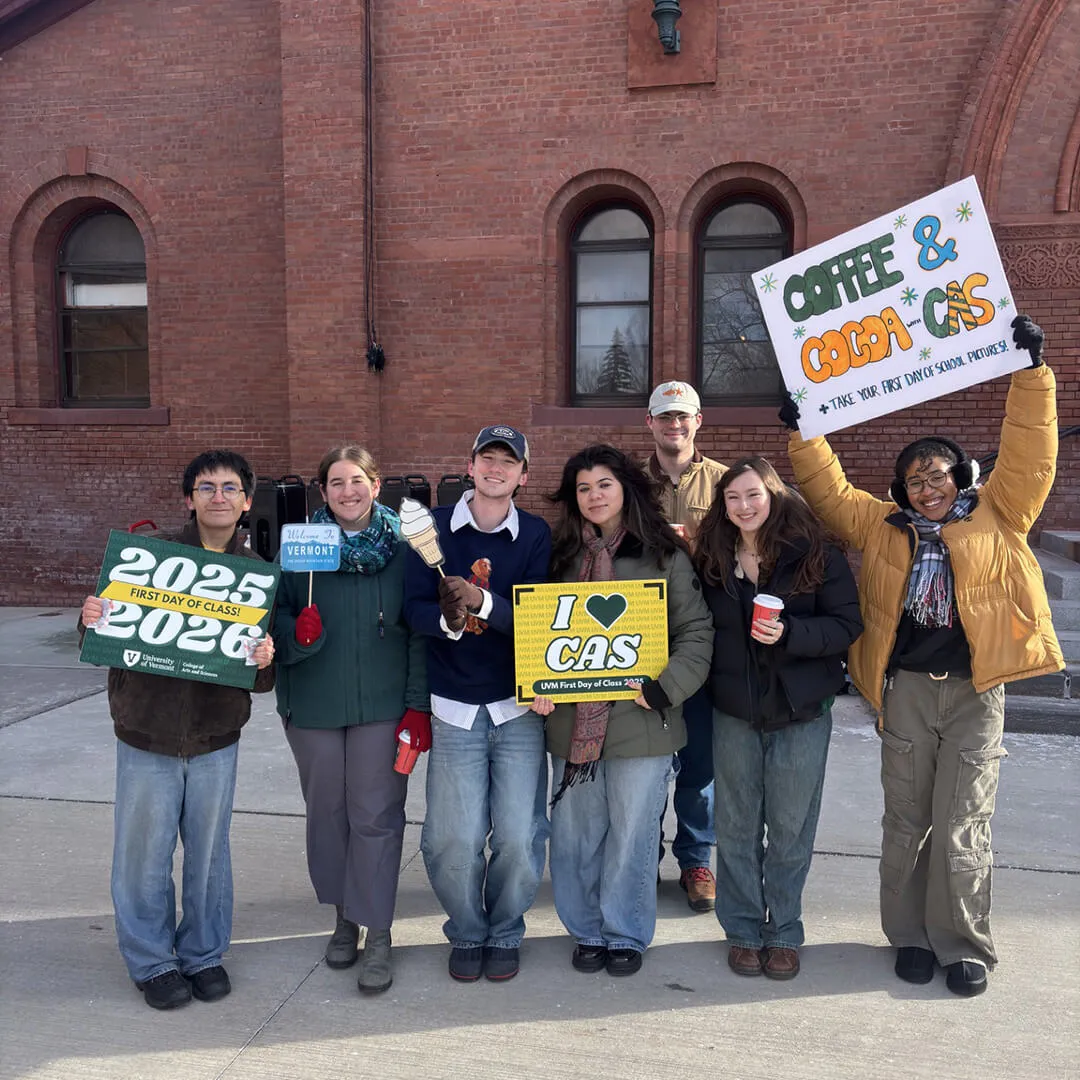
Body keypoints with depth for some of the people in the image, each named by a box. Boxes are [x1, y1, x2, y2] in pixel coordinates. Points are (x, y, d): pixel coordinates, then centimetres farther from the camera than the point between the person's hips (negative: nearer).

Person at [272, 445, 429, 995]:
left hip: (382, 703, -2)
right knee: (326, 813, 13)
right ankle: (344, 917, 32)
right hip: (313, 704, 3)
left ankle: (378, 935, 12)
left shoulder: (403, 547, -3)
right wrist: (298, 634, -18)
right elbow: (278, 616, 6)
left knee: (376, 816, 0)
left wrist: (418, 704, -6)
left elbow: (422, 632, -1)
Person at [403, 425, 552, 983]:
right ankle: (467, 933, 26)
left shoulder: (536, 534, 3)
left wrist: (483, 602, -24)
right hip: (454, 707, 0)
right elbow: (415, 607, -3)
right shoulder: (435, 526, 3)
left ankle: (505, 933, 28)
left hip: (518, 707, 0)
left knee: (520, 837, 1)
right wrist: (447, 620, -24)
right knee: (452, 839, -2)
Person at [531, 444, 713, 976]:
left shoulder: (664, 556, 0)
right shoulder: (561, 556, 8)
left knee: (633, 832, 8)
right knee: (575, 833, 11)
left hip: (640, 719, -2)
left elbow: (697, 632, -2)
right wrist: (539, 686, -6)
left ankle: (625, 934, 28)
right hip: (572, 720, 3)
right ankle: (587, 931, 31)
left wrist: (664, 686, -15)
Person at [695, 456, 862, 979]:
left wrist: (789, 633, -24)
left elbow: (846, 624, -10)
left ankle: (784, 933, 26)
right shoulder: (712, 559, 3)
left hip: (801, 711, -2)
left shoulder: (815, 553, -7)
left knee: (791, 828, 8)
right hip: (732, 711, 3)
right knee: (736, 827, 10)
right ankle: (744, 931, 26)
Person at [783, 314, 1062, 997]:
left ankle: (964, 947, 19)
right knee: (906, 821, 10)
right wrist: (803, 432, 5)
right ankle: (912, 937, 26)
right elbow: (829, 492, 13)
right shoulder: (884, 526, 10)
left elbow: (1029, 455, -2)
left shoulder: (997, 517, 5)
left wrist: (1032, 372, -7)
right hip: (905, 688, 2)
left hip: (975, 692, -2)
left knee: (962, 827, 2)